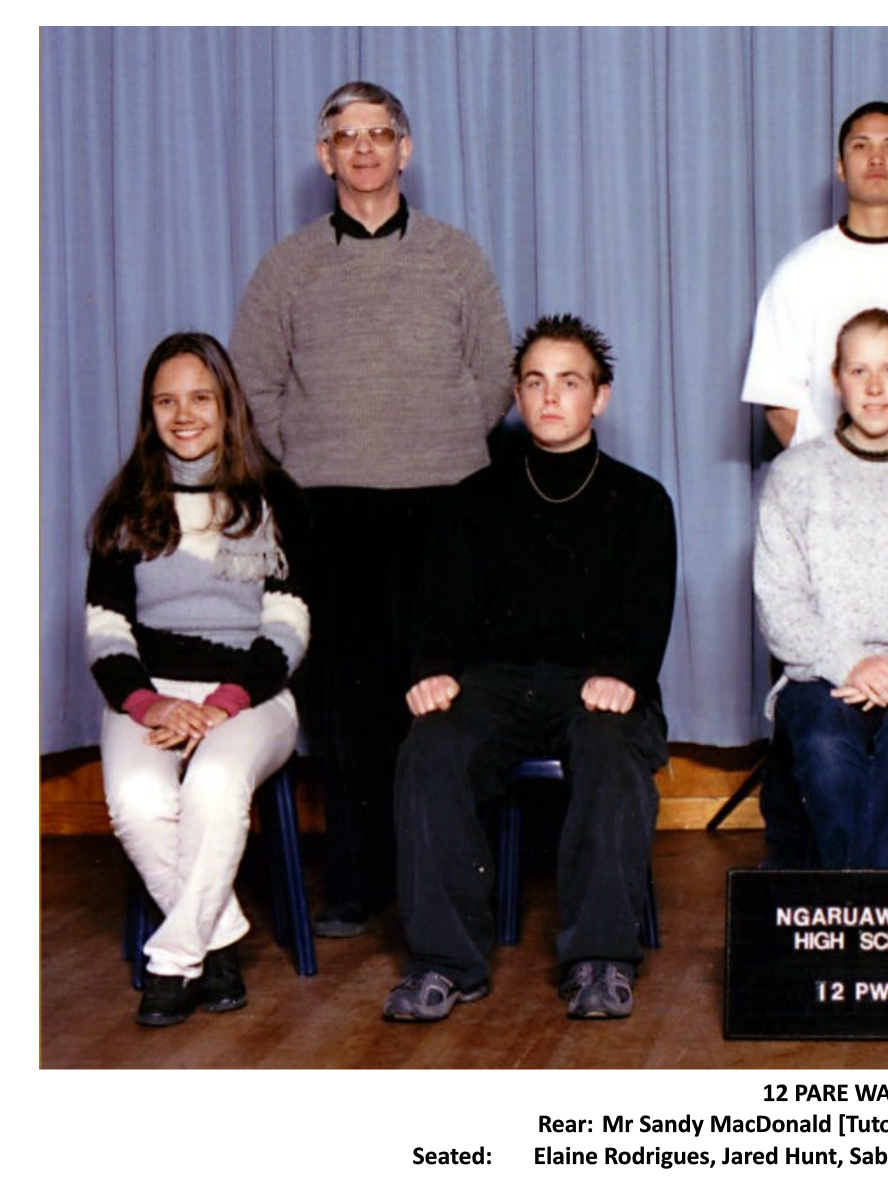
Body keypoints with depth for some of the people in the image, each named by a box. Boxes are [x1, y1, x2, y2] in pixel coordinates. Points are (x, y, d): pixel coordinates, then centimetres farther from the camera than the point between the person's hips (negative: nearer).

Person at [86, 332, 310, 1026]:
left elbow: (287, 630, 3)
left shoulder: (272, 502, 10)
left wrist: (225, 703, -15)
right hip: (148, 693, 2)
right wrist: (146, 702, -13)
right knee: (137, 798, -32)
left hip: (249, 695, -1)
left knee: (214, 782, -36)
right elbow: (104, 631, 8)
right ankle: (221, 941, -14)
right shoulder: (126, 510, 15)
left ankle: (176, 957, -22)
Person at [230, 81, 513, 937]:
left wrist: (450, 453, 7)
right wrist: (299, 469, 5)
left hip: (440, 500, 0)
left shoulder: (455, 257, 11)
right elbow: (254, 387, 12)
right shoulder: (289, 266, 11)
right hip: (332, 506, 0)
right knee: (345, 695, -1)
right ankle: (354, 883, 7)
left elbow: (495, 376, 12)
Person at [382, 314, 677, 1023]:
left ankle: (602, 959, -30)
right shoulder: (480, 500, 21)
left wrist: (620, 674, -19)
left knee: (614, 758, -36)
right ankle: (447, 960, -27)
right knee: (431, 755, -30)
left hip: (599, 685, -1)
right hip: (496, 679, 2)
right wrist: (434, 671, -10)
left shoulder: (638, 500, 16)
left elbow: (649, 613, 4)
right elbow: (445, 606, 13)